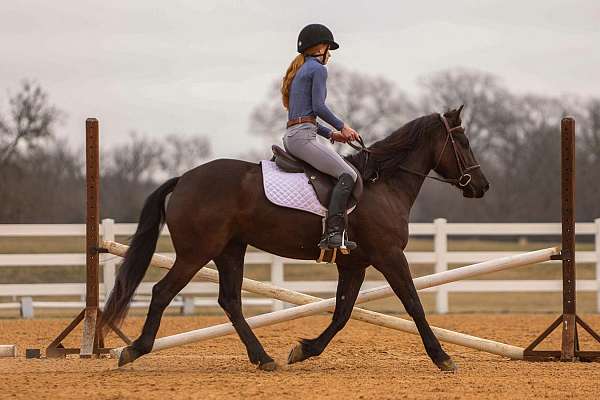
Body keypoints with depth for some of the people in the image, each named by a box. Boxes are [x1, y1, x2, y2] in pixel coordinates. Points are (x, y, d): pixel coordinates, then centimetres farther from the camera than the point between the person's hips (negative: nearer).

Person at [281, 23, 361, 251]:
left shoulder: (299, 70, 25)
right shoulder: (317, 69, -3)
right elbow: (318, 107, -13)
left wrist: (331, 134, 21)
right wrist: (342, 127, -2)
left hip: (291, 136, 10)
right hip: (303, 137, -10)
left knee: (345, 173, 17)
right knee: (347, 175, -18)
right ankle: (332, 232, -31)